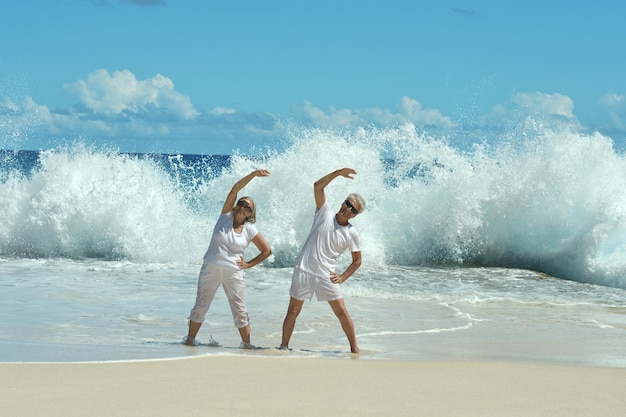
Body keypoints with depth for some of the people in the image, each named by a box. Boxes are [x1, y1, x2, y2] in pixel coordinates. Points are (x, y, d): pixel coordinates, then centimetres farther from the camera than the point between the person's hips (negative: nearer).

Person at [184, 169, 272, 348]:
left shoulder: (250, 230, 1)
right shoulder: (226, 216, 0)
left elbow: (267, 251, 9)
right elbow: (235, 189, -9)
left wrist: (249, 264, 2)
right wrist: (254, 174, -16)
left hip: (234, 273, 0)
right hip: (210, 269, 0)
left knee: (240, 311, 0)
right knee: (200, 307, 6)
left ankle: (246, 344, 9)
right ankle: (190, 339, 18)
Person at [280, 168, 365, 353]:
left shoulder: (351, 233, 2)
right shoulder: (325, 213, 2)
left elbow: (357, 261, 10)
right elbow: (318, 186, -7)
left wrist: (342, 277, -2)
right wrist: (338, 173, -13)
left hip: (326, 275, 0)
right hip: (304, 271, 0)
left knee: (342, 312, -3)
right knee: (293, 310, 3)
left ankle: (354, 349, 7)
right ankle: (283, 346, 14)